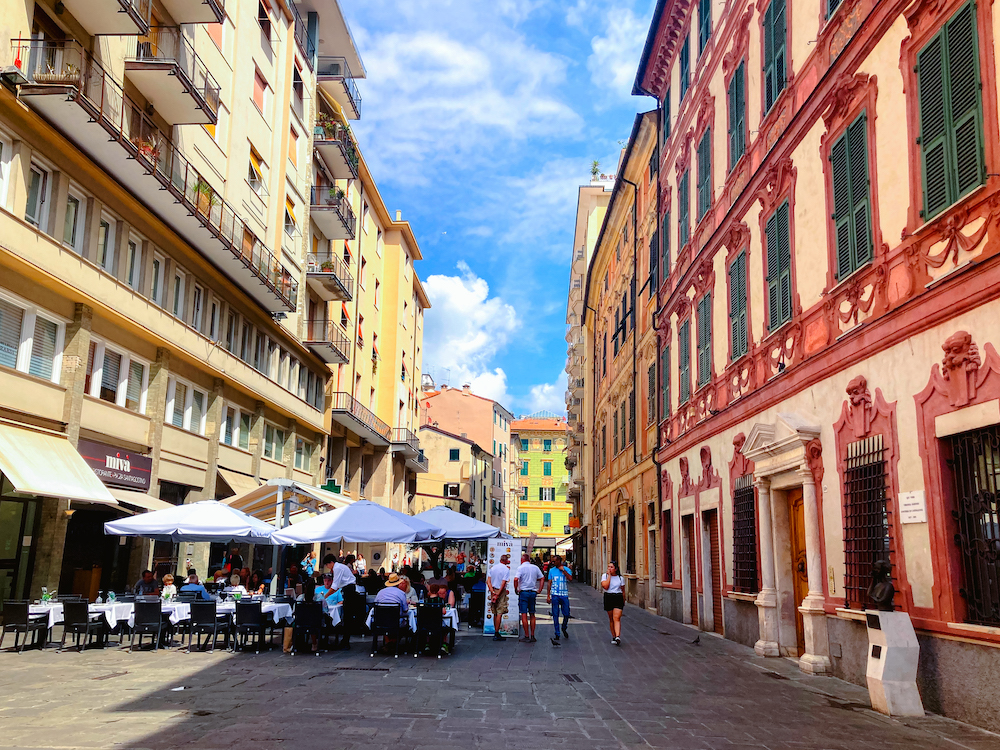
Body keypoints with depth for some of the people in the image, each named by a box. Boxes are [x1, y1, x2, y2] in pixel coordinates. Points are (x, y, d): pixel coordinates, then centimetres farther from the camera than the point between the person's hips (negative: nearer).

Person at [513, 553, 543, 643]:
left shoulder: (521, 568, -7)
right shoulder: (535, 567, 9)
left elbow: (516, 579, -19)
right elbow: (542, 578, 12)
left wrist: (516, 589, -6)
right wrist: (539, 589, 12)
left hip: (524, 592, -5)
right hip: (533, 592, 5)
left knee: (524, 614, -2)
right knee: (532, 614, 12)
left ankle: (526, 636, -3)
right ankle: (532, 636, 12)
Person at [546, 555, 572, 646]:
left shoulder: (566, 570, 6)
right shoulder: (552, 570, 9)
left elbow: (570, 578, -12)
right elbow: (549, 583, 9)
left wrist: (563, 570, -12)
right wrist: (548, 596, 4)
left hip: (564, 595, 0)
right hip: (555, 595, 0)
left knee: (566, 614, 4)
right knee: (555, 615, -5)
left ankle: (564, 629, 32)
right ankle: (557, 635, -3)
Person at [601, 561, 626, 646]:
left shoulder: (620, 578, 6)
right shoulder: (604, 576, 3)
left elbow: (623, 591, 14)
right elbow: (605, 586, -14)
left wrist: (623, 602, 16)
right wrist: (609, 575, -10)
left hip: (618, 598, -1)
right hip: (608, 598, 1)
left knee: (617, 618, -14)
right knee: (611, 619, 7)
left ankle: (618, 637, -26)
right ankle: (613, 636, 16)